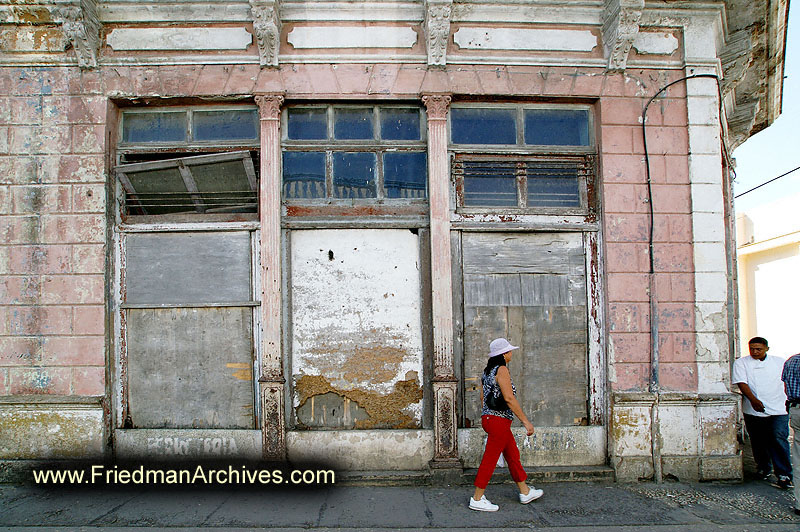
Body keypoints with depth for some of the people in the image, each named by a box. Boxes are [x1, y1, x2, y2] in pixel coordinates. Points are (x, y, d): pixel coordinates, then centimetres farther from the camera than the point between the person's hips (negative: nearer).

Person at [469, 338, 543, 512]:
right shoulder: (501, 370, -14)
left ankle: (525, 492, 29)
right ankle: (477, 499, 4)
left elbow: (484, 398, 17)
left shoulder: (488, 370, 14)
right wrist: (525, 421, -18)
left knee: (513, 455, 18)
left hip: (488, 418, 10)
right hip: (499, 420, -10)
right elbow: (509, 398, -20)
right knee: (490, 459, -3)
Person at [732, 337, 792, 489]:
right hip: (753, 410, 0)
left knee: (779, 439, -9)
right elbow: (742, 383, -9)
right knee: (758, 442, 7)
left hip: (778, 409, 0)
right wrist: (753, 400, -23)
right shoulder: (741, 363, 2)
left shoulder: (779, 362, 10)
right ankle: (763, 468, 26)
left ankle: (784, 474, -2)